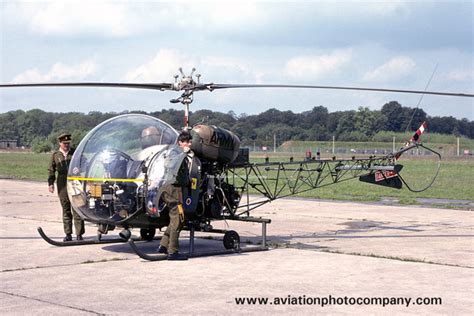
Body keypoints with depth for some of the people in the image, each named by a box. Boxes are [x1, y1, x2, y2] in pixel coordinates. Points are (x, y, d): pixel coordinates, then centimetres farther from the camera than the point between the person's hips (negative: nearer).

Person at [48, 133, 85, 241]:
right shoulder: (55, 155, 10)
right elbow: (51, 170, 12)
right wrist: (50, 183, 3)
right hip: (62, 185, 2)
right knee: (66, 210, 7)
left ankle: (79, 234, -3)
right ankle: (68, 234, 13)